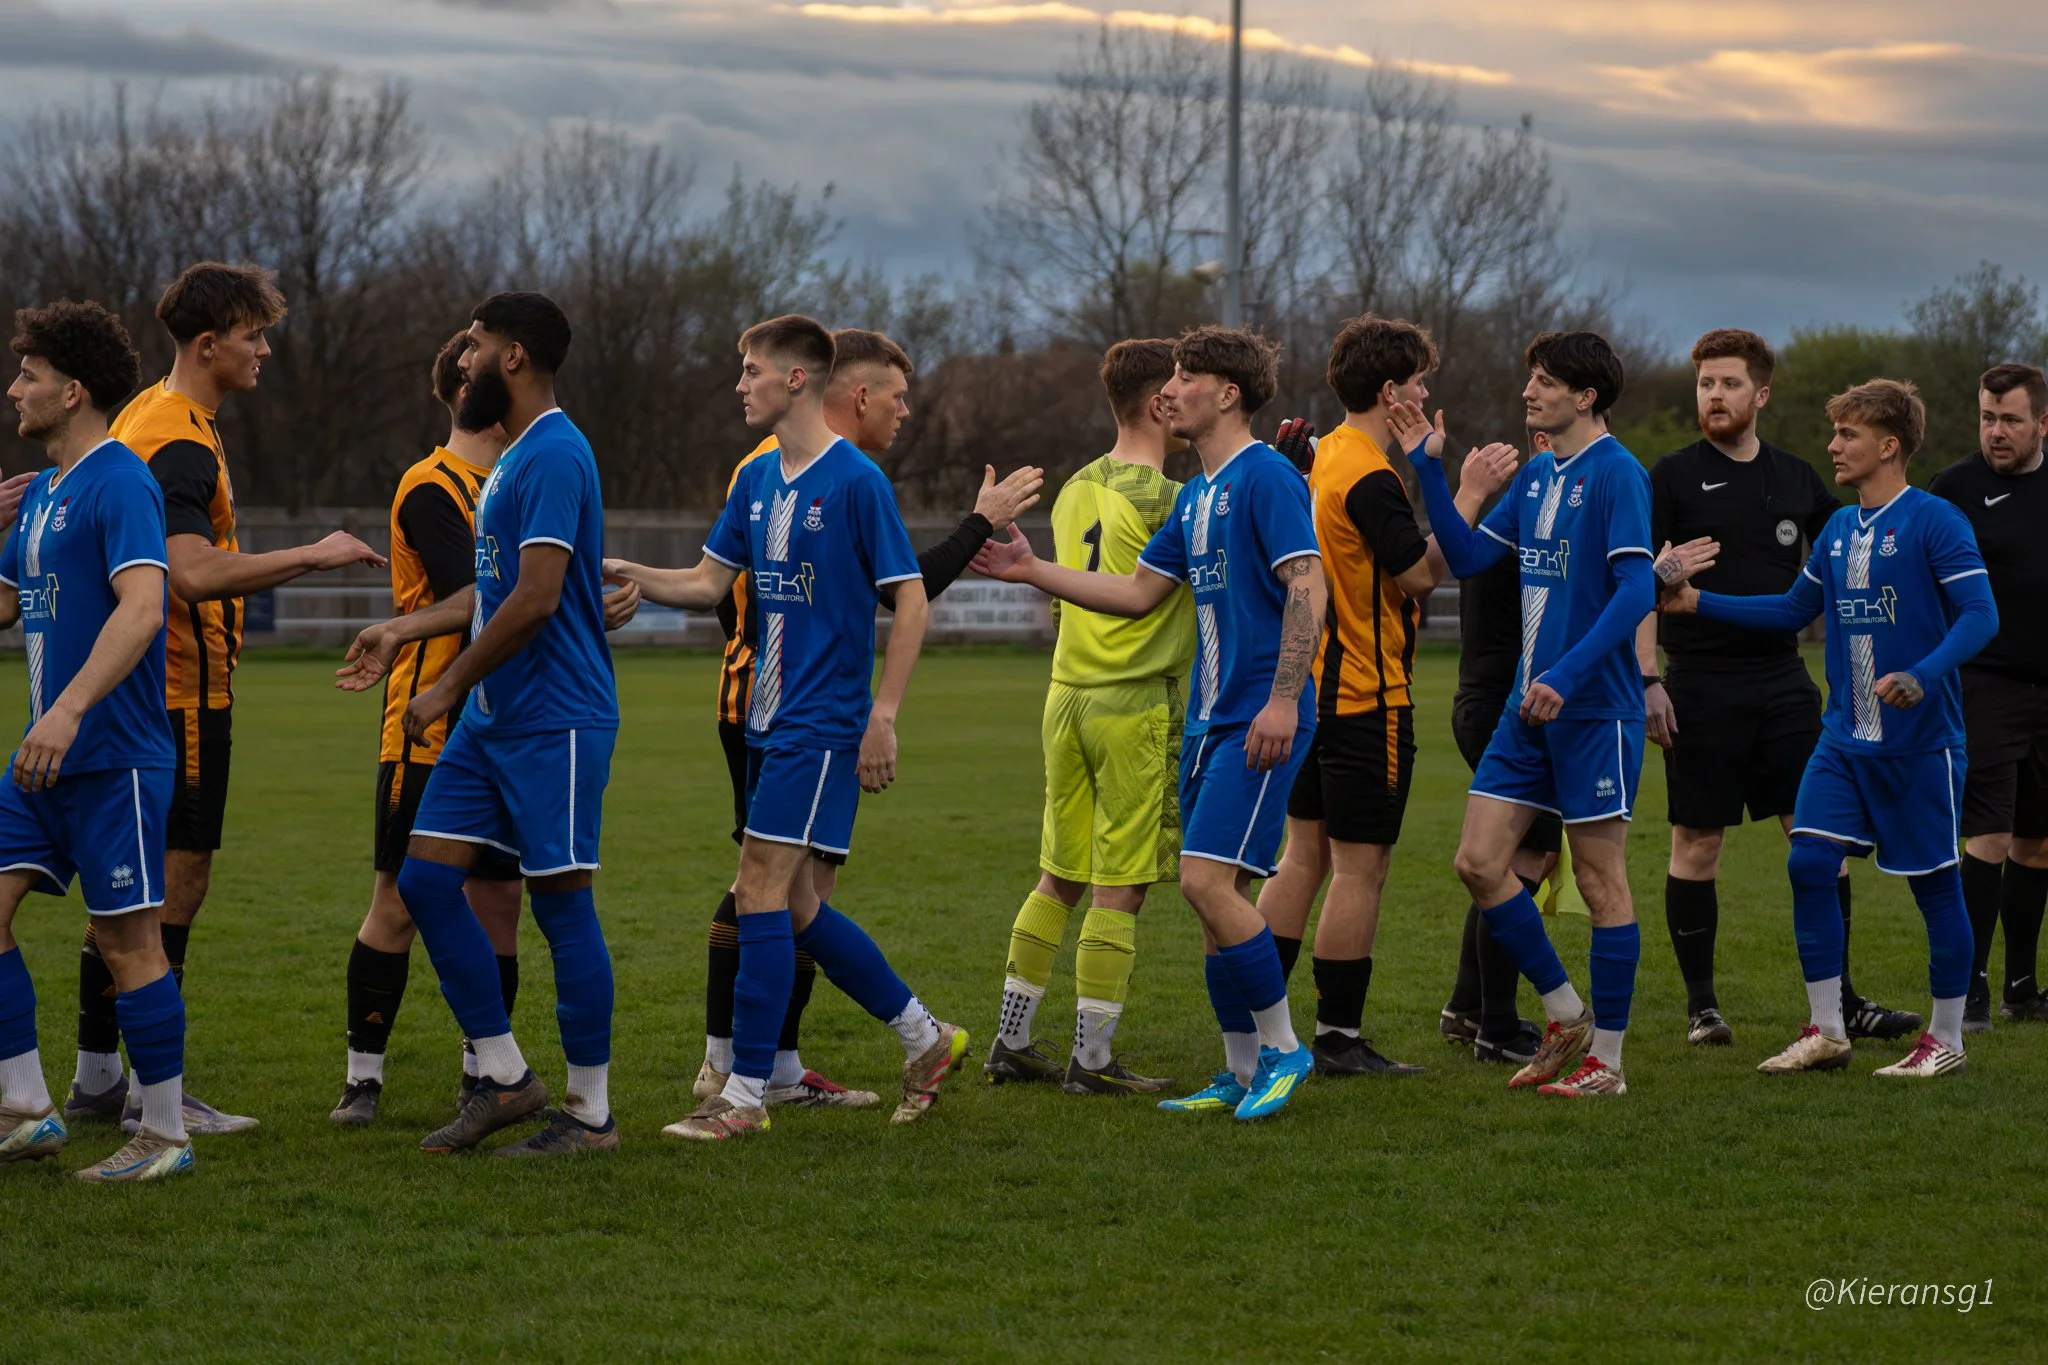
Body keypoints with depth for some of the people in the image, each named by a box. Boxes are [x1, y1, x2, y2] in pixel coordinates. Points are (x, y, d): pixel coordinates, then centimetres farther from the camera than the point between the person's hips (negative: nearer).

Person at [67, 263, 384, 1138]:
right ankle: (152, 1090, -5)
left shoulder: (144, 419, 15)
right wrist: (313, 556, -25)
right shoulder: (181, 443, -17)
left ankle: (96, 1076, 17)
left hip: (133, 689, 10)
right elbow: (196, 573, -29)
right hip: (181, 693, -10)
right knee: (179, 880, -6)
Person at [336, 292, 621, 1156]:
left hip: (553, 724, -10)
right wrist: (404, 630, 21)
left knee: (561, 905, -4)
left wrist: (449, 687, -15)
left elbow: (537, 597, -22)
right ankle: (505, 1078, 15)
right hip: (491, 721, 10)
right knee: (426, 882, 7)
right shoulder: (515, 457, 17)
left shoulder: (554, 455, -16)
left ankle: (590, 1113, 5)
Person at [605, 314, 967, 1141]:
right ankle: (926, 1040, 24)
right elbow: (708, 583, 13)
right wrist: (627, 575, -5)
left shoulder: (855, 481, -11)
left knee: (764, 893, -11)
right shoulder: (757, 481, 11)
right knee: (793, 906, 10)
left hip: (823, 724, -8)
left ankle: (746, 1095, -6)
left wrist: (883, 718, -15)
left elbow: (910, 599, -11)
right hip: (768, 722, 8)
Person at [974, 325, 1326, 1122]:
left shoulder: (1266, 476, -10)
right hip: (1208, 720, 9)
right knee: (1215, 895, 8)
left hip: (1258, 720, -9)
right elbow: (1139, 593, 24)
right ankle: (1243, 1072, 15)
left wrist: (1284, 700, -23)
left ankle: (1282, 1048, -3)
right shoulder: (1196, 495, 17)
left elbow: (1307, 588, -17)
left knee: (1208, 881, -16)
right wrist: (1032, 571, 21)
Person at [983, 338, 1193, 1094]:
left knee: (1058, 880, 14)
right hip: (1136, 704, -7)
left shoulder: (1077, 489, 11)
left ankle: (1010, 1043, 17)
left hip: (1068, 694, 7)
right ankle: (1091, 1059, 0)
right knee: (1119, 889, -2)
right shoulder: (1165, 502, -13)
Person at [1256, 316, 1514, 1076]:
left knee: (1304, 859, 12)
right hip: (1366, 698, -9)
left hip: (1311, 689, 9)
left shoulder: (1323, 458, 11)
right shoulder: (1368, 478, -18)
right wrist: (1471, 494, -14)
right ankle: (1338, 1039, 1)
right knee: (1360, 869, -3)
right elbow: (1423, 574, -19)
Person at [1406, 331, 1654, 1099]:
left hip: (1595, 709, -8)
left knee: (1600, 880, 0)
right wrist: (1428, 468, 6)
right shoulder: (1537, 474, 13)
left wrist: (1568, 674, -27)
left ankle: (1606, 1058, 8)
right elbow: (1467, 557, 15)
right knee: (1478, 862, 4)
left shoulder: (1616, 474, -12)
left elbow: (1636, 590, -20)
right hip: (1529, 705, 8)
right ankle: (1566, 1015, 18)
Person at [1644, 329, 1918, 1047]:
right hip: (1700, 685, -3)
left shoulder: (1796, 477, 10)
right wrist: (1647, 679, -12)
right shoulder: (1672, 478, -2)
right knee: (1697, 845, 1)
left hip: (1783, 682, 3)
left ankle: (1841, 1000, 5)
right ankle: (1700, 1005, 12)